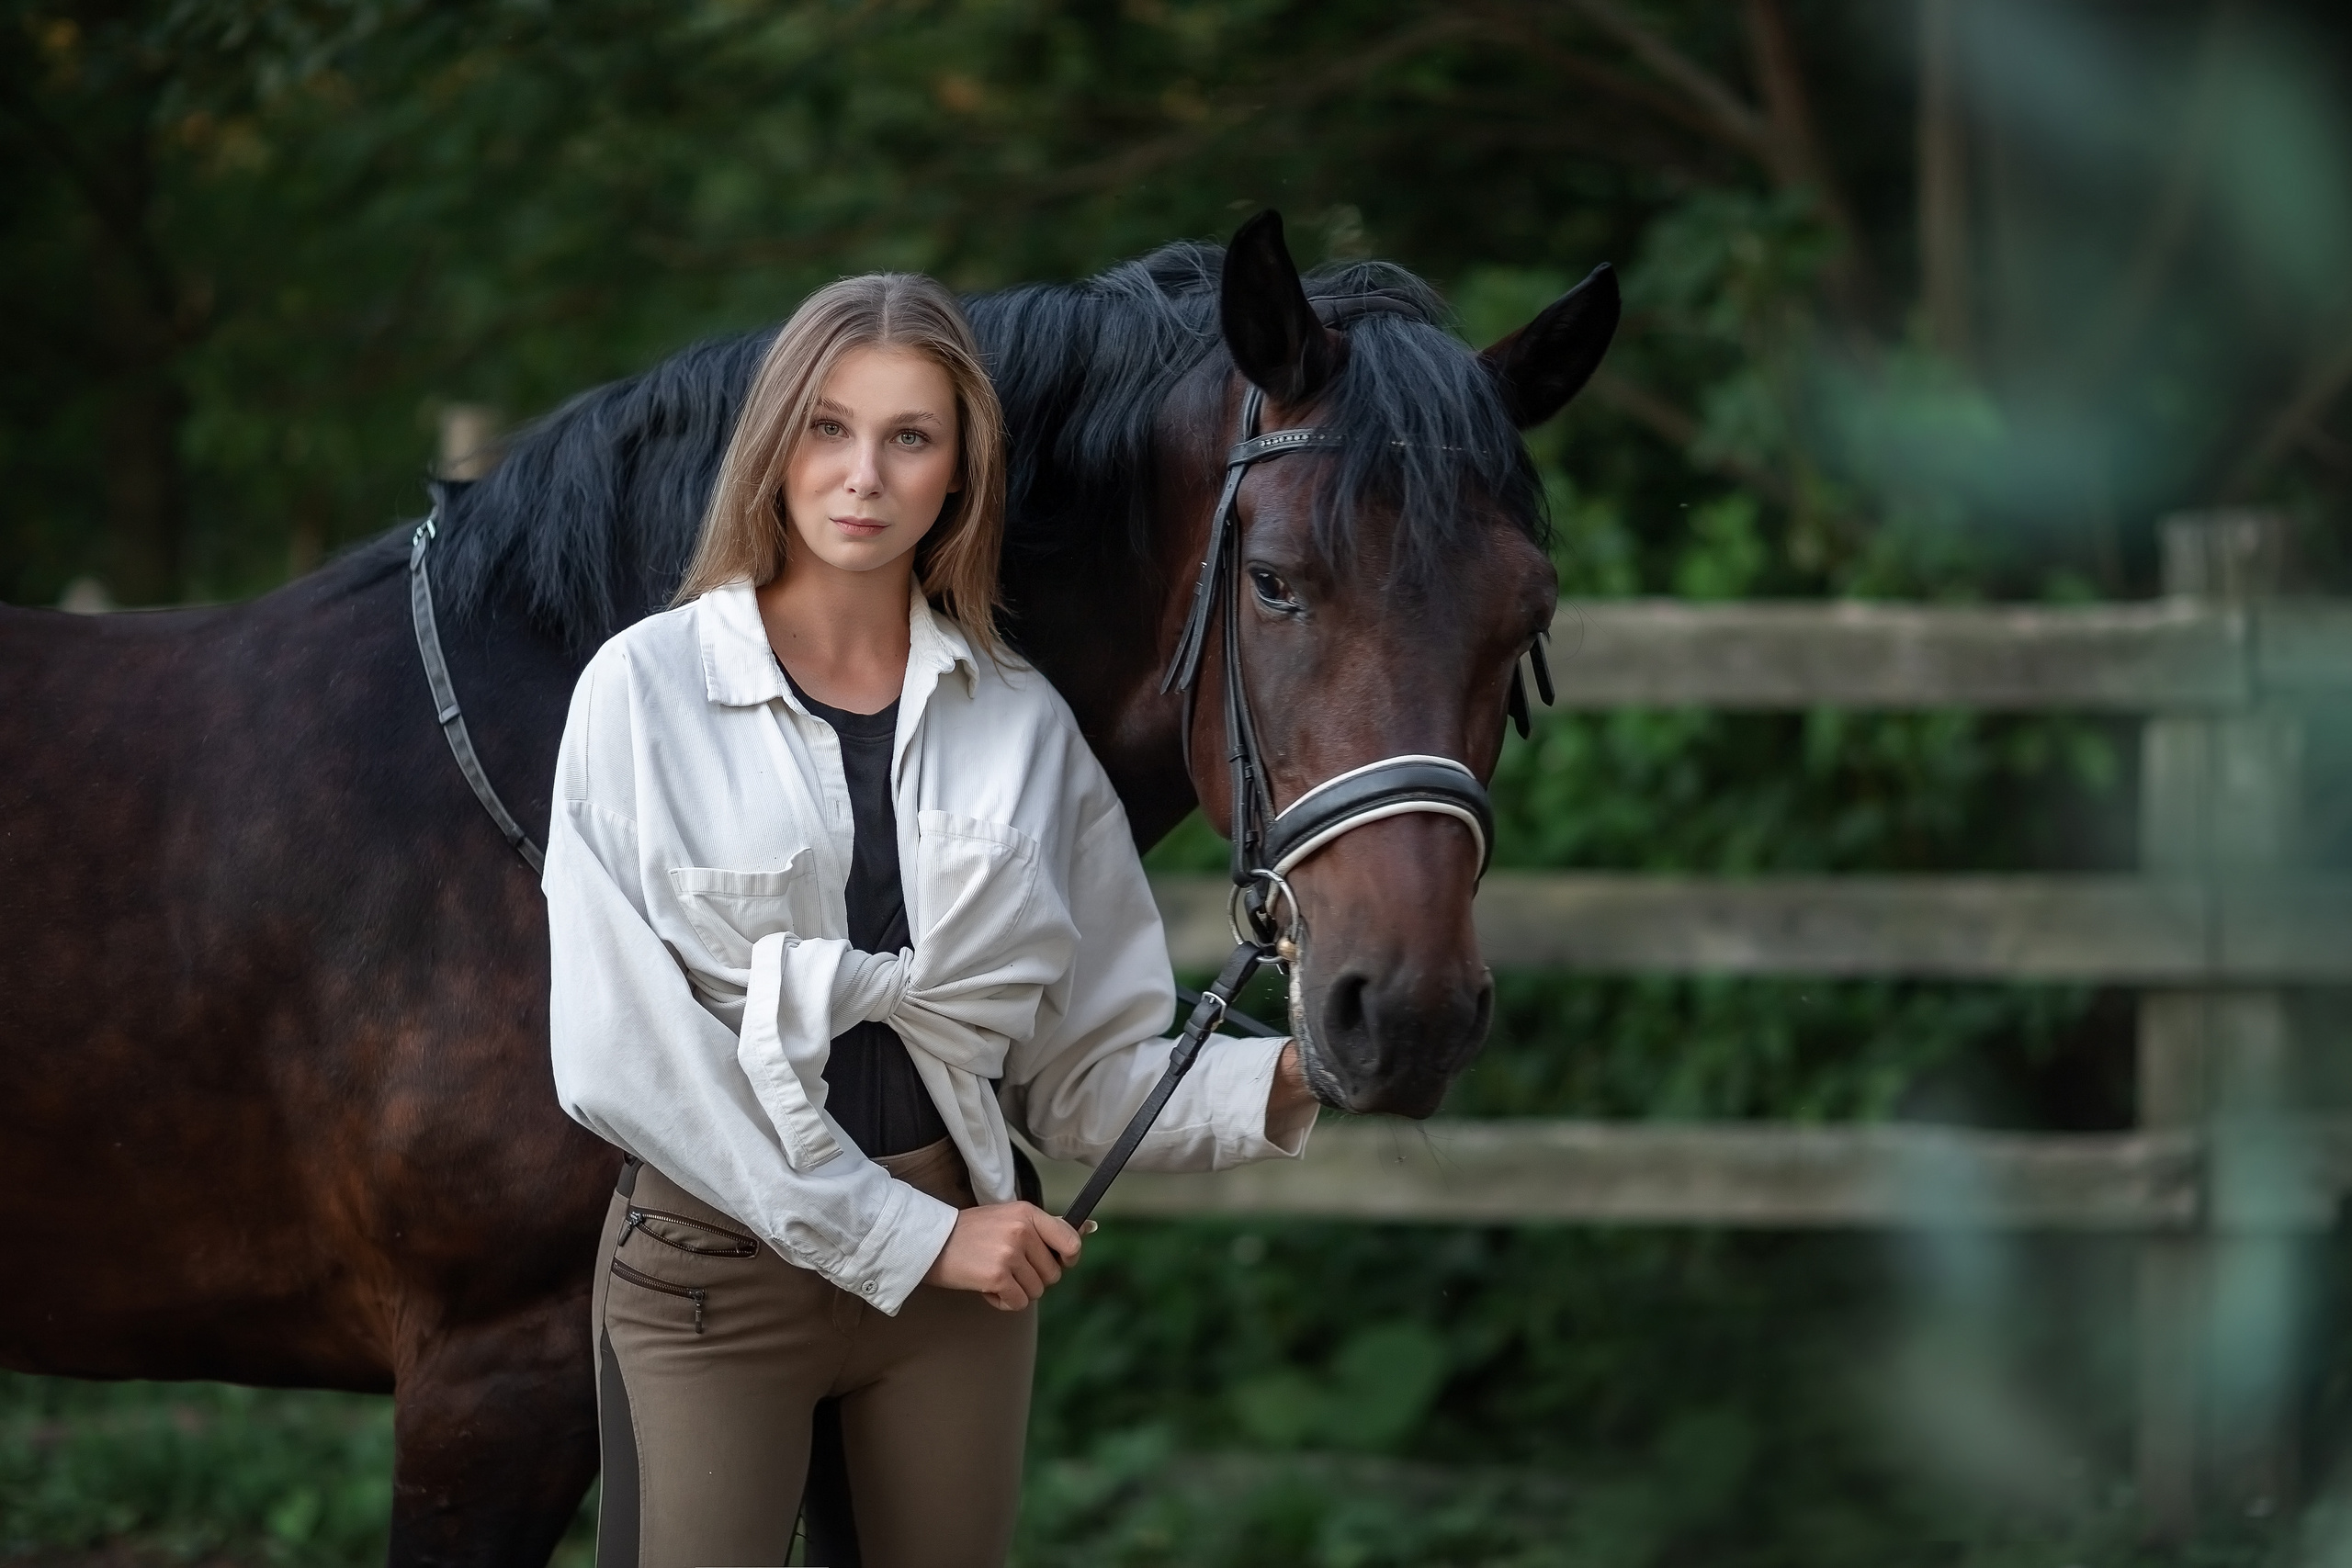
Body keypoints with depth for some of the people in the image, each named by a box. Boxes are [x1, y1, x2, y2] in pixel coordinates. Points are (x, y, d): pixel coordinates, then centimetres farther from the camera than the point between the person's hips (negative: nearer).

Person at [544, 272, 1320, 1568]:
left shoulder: (1020, 724, 4)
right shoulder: (646, 690, -7)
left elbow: (1083, 1066, 5)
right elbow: (623, 1052, -14)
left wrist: (1273, 1085, -14)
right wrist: (907, 1237, -15)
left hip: (956, 1254, 3)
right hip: (713, 1257, -3)